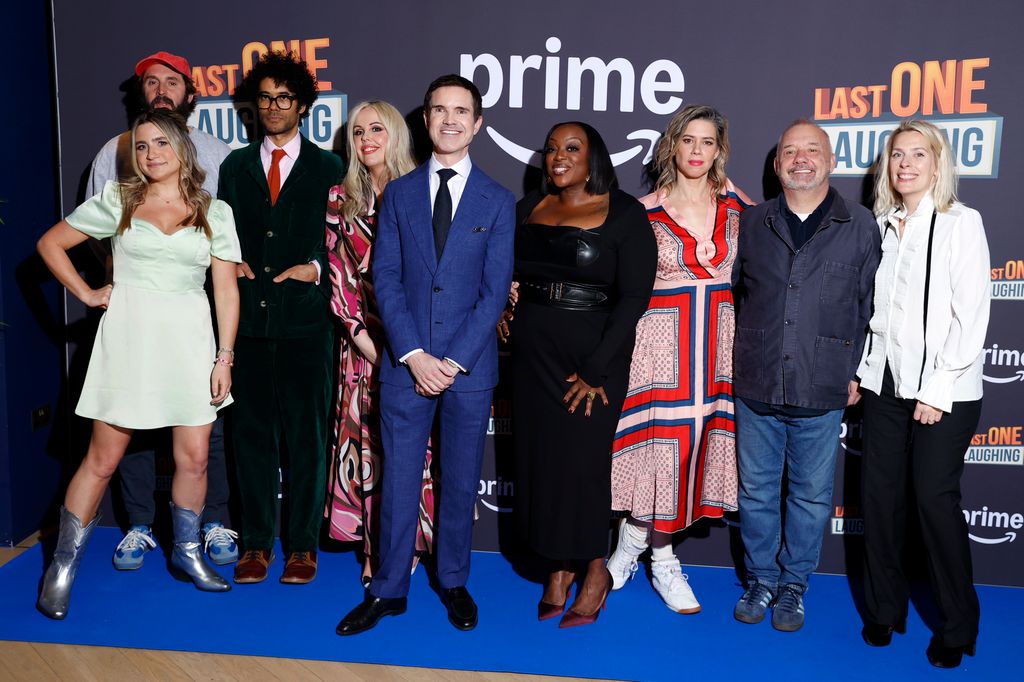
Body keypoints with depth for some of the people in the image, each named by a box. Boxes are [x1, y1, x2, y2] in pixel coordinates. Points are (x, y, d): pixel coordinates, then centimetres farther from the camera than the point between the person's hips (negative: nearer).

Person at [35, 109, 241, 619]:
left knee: (194, 458, 5)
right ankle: (63, 566, 16)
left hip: (190, 340, 2)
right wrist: (87, 294, 2)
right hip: (129, 338, -1)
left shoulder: (215, 212, 5)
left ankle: (186, 551, 26)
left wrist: (224, 358, -2)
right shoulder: (117, 201, 4)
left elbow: (226, 290, 3)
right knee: (103, 459, 2)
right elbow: (50, 243, 12)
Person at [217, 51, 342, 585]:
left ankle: (303, 543, 13)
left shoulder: (328, 169, 7)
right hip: (248, 317, 3)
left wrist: (316, 266, -14)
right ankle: (256, 542, 18)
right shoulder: (235, 166, 16)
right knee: (252, 432, 7)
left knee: (306, 435, 2)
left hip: (305, 319, -2)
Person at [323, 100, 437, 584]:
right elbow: (338, 273, 4)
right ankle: (375, 549, 15)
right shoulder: (340, 199, 8)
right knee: (366, 440, 4)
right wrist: (359, 332, -6)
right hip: (362, 338, 2)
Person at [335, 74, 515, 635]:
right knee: (399, 478, 5)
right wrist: (413, 355, -10)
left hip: (469, 366, 0)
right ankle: (387, 590, 19)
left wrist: (453, 361, -11)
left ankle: (453, 582, 27)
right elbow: (386, 277, 1)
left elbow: (495, 290, -3)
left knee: (460, 479, 10)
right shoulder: (398, 193, 7)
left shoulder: (497, 201, 3)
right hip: (406, 362, 1)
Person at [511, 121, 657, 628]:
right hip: (533, 353, 5)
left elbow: (634, 296, -9)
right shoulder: (529, 209, 11)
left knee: (579, 462, -1)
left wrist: (596, 370, -14)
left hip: (593, 355, -4)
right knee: (539, 459, 6)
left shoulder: (624, 214, -4)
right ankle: (559, 568, 21)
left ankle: (593, 569, 20)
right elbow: (506, 273, 17)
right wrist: (506, 306, -7)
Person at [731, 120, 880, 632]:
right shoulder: (752, 222, 6)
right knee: (756, 490, 11)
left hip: (822, 393, -1)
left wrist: (855, 372, 1)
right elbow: (731, 292, 11)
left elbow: (868, 306, 3)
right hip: (756, 386, 2)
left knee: (811, 494, 10)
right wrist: (738, 359, 7)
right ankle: (761, 579, 29)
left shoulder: (860, 225, 1)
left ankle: (793, 584, 28)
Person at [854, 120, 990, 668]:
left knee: (934, 496, -3)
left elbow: (972, 315, -9)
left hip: (944, 387, -4)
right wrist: (857, 371, 5)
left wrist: (939, 391, -13)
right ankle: (884, 609, 23)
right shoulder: (879, 226, 10)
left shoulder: (961, 223, -4)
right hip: (884, 381, 5)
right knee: (879, 493, 6)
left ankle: (957, 627, 15)